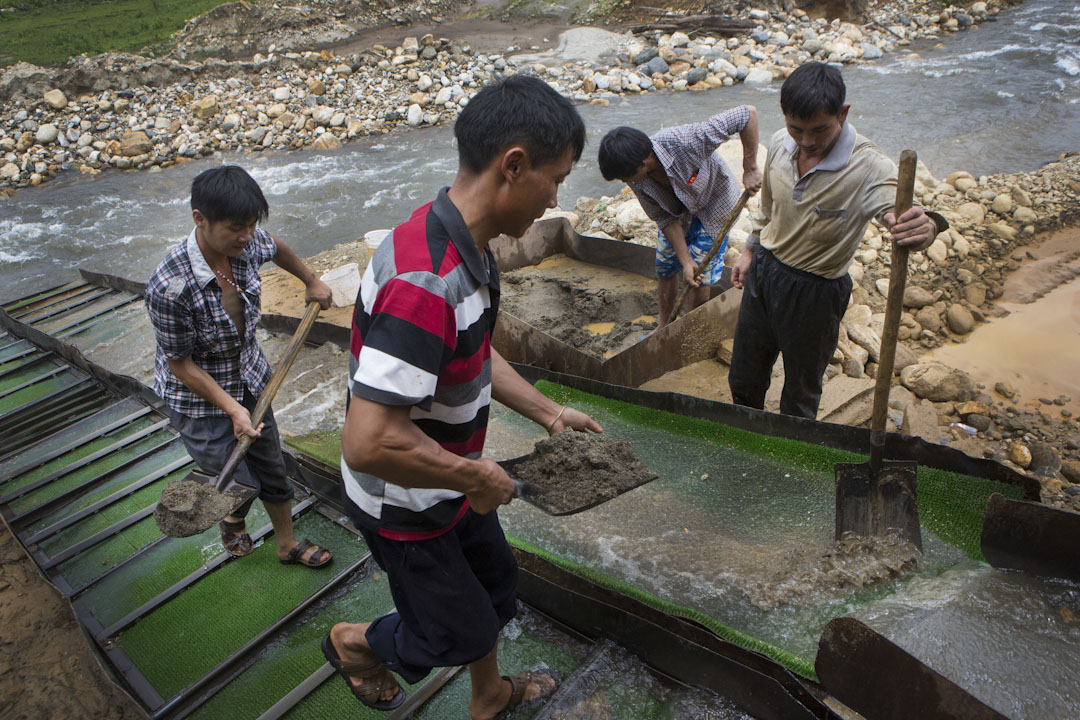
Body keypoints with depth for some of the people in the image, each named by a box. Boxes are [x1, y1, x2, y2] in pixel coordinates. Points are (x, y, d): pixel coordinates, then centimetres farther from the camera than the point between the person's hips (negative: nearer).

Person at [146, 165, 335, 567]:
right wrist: (233, 409, -22)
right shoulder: (170, 288, -34)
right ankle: (232, 520, 42)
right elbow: (180, 364, -22)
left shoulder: (247, 245, -18)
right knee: (240, 483, 4)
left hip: (251, 379, 6)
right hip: (198, 398, -5)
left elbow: (277, 248, 10)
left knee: (271, 466, 17)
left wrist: (312, 282, 22)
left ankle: (287, 544, 40)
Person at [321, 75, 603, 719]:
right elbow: (369, 443, -40)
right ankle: (354, 644, 43)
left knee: (496, 584, 27)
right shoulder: (425, 282, -38)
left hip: (448, 484, 9)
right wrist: (475, 477, -26)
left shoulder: (468, 250, -4)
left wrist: (549, 413, 7)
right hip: (405, 505, -9)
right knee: (459, 633, 15)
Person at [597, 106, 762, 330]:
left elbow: (748, 113, -39)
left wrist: (750, 169, -34)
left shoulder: (685, 141, -43)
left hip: (713, 202, -4)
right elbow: (665, 219, -15)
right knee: (665, 268, 11)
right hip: (677, 209, 4)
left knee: (700, 275, -1)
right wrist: (686, 260, -19)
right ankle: (663, 324, 36)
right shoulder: (636, 179, -25)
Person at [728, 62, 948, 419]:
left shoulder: (870, 168, -27)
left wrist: (925, 226, -66)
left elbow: (899, 208, -44)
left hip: (814, 294, -5)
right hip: (763, 271, 5)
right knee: (743, 379, 22)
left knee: (801, 393, 16)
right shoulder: (780, 144, -9)